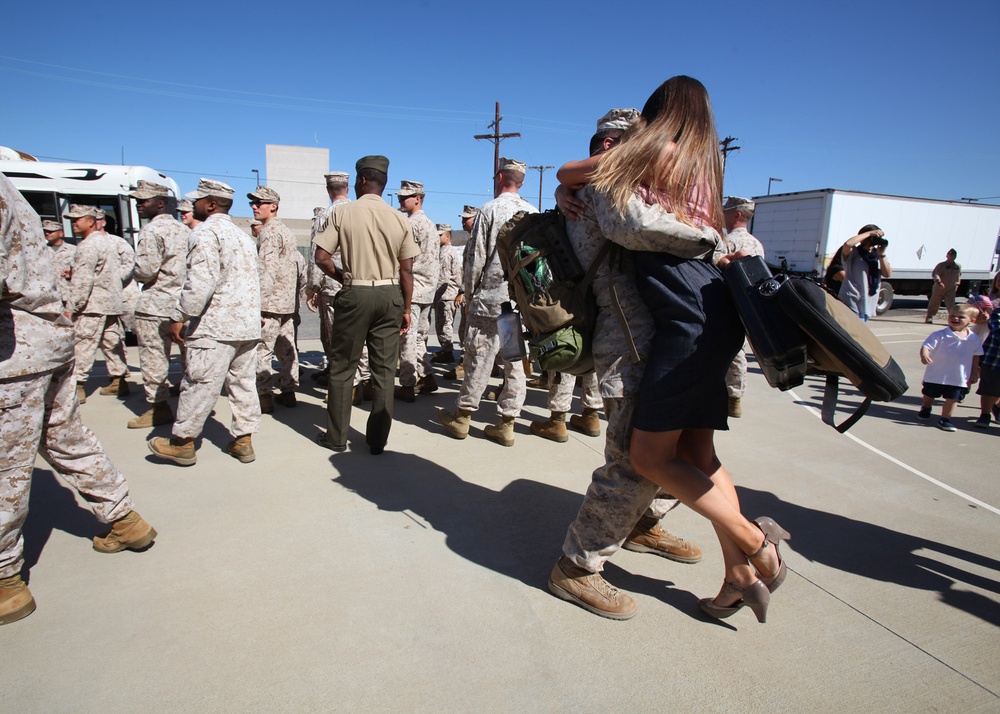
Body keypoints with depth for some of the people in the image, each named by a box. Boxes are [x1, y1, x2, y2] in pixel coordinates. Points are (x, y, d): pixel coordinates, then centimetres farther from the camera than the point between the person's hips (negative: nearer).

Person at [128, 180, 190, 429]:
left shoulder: (152, 230, -11)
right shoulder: (184, 230, 12)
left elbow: (145, 271, -17)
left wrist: (134, 271, 3)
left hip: (155, 305, -8)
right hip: (180, 303, 8)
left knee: (153, 358, 0)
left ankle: (158, 407, 5)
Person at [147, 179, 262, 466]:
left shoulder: (205, 232, -9)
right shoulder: (242, 235, 18)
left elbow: (201, 283, -20)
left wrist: (179, 317, -13)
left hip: (215, 326, -8)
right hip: (248, 325, 8)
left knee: (200, 384, 1)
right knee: (243, 382, 10)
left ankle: (182, 442, 12)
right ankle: (243, 440, 16)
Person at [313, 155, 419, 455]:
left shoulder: (343, 212, -3)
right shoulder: (399, 219, 2)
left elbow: (322, 257, -7)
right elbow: (406, 270, 2)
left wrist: (342, 277, 11)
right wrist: (406, 309, 8)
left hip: (355, 294, -2)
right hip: (390, 296, 2)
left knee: (342, 367, 10)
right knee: (384, 370, 6)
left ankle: (336, 437, 18)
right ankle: (377, 439, 13)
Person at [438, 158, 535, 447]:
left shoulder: (490, 210, -5)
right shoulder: (533, 213, 8)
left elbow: (475, 257, -5)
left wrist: (470, 290, 7)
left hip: (491, 296, -4)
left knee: (479, 357, 3)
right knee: (515, 359, 7)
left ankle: (462, 416, 14)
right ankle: (507, 423, 12)